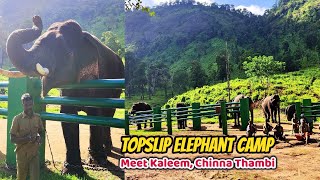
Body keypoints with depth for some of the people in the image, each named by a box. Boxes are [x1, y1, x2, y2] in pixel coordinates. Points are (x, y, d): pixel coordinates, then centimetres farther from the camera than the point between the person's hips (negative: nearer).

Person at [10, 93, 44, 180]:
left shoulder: (37, 117, -2)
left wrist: (39, 137, -9)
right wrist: (26, 139, -24)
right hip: (22, 153, -2)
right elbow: (12, 139, -10)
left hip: (34, 153, 2)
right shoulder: (17, 119, -12)